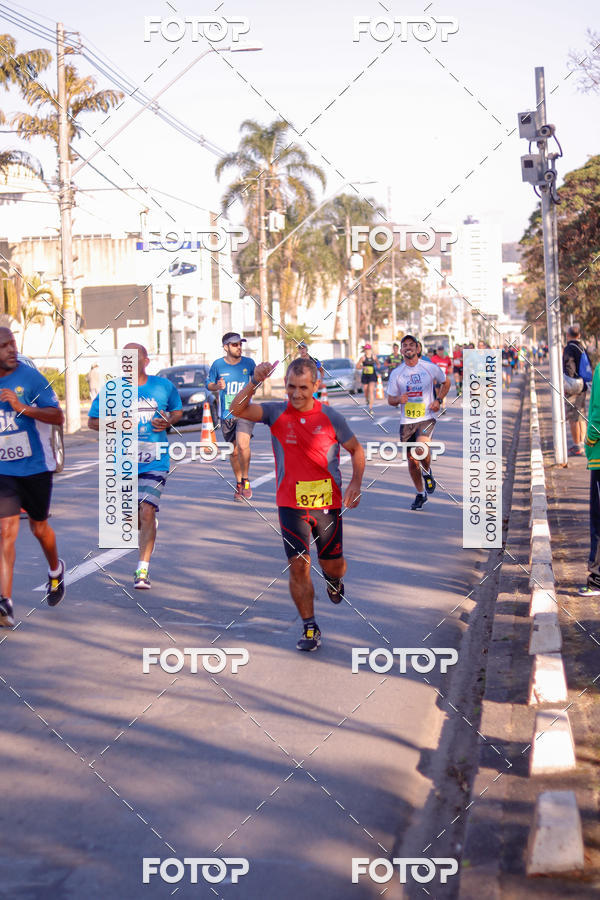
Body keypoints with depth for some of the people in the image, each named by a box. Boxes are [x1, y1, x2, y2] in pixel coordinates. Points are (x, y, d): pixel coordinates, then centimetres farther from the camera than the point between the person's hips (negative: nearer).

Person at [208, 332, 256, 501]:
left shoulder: (248, 363, 1)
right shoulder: (218, 364, 1)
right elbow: (209, 384, 12)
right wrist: (217, 386, -9)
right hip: (226, 414, 2)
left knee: (243, 445, -23)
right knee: (233, 452, 9)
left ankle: (245, 480, -3)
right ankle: (238, 484, 29)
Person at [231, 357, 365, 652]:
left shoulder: (330, 417, -3)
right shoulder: (276, 413, -4)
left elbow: (356, 450, 8)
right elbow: (238, 409, -20)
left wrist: (355, 483, -7)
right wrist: (255, 382, -36)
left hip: (328, 502, 1)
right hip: (291, 504, 0)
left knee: (333, 566, 9)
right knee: (298, 565, -8)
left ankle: (333, 578, 48)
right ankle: (310, 628, 6)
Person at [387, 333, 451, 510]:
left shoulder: (431, 368, -2)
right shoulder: (396, 374, 2)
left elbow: (446, 382, 16)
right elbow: (390, 399, 9)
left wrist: (438, 400, 1)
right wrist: (398, 399, -15)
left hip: (427, 417, -3)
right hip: (406, 421, 3)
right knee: (412, 461, 8)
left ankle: (427, 473, 6)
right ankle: (420, 495, 27)